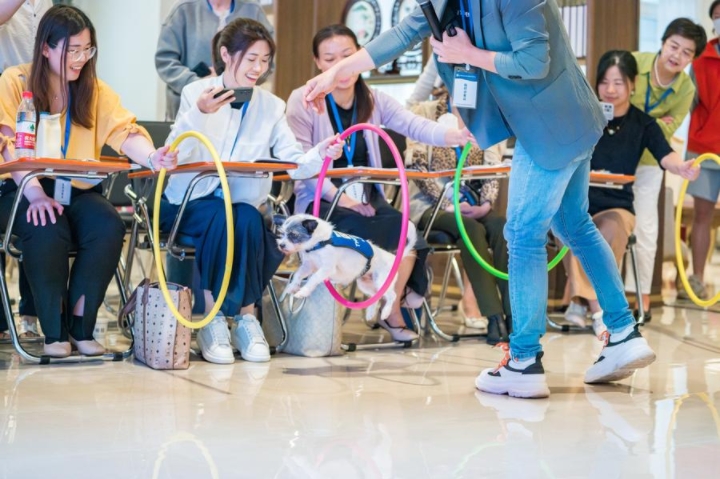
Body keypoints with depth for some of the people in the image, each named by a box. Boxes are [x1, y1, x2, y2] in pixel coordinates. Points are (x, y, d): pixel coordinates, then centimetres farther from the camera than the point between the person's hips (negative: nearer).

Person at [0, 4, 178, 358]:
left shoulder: (95, 90, 8)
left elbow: (126, 132, -7)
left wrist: (152, 157, -30)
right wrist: (35, 193, -28)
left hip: (78, 189, 3)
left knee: (110, 228, -27)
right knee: (48, 230, -34)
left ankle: (81, 325, -12)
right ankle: (54, 331, -16)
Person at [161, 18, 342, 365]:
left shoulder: (272, 106, 5)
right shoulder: (196, 92, -4)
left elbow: (293, 163, -7)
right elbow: (175, 157, -17)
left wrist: (320, 155, -28)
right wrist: (199, 114, -32)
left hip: (242, 206, 3)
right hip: (190, 202, -2)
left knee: (248, 220, -31)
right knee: (221, 219, -34)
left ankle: (246, 317, -17)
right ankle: (212, 320, -23)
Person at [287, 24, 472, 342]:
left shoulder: (374, 101, 6)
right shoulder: (303, 100, -7)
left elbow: (414, 125, -11)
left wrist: (454, 136, -32)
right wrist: (341, 197, -25)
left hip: (368, 197, 4)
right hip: (320, 201, -4)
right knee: (373, 236, -31)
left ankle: (392, 308, 3)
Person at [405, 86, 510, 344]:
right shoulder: (425, 112, 2)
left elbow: (493, 167, 5)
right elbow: (418, 167, -8)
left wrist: (486, 203, -13)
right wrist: (450, 204, -16)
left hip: (472, 204, 4)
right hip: (430, 204, -4)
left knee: (501, 226, -28)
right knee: (473, 230, -32)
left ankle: (512, 312, -33)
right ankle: (493, 317, -34)